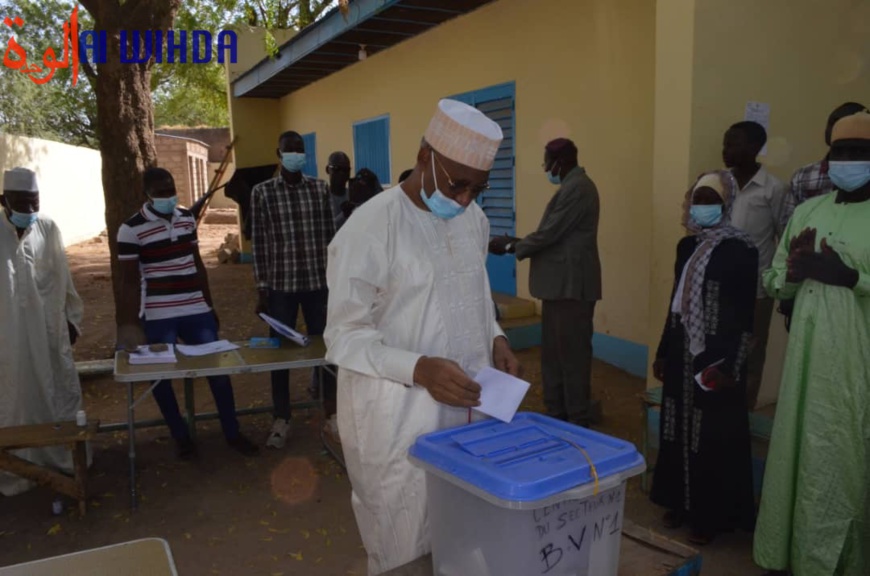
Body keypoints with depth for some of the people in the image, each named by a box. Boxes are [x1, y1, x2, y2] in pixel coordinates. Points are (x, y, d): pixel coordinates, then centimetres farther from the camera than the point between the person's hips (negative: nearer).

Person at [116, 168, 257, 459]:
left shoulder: (187, 218, 7)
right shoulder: (131, 229, -8)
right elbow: (130, 281, -7)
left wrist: (210, 306, 16)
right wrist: (130, 325, -10)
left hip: (197, 311, 4)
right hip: (158, 317, -4)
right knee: (161, 377, 7)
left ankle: (232, 433, 19)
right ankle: (181, 437, 26)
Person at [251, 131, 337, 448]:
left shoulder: (320, 189, 5)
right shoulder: (262, 192, 0)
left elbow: (330, 237, 6)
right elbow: (259, 243, 0)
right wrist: (262, 289, -3)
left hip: (318, 282, 1)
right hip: (280, 284, -1)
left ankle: (331, 412, 23)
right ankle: (281, 420, 20)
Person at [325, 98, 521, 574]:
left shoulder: (474, 219, 6)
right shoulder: (371, 227, -16)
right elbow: (345, 336, -15)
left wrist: (494, 339, 0)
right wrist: (418, 369, -28)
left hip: (467, 407, 6)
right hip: (398, 420, -6)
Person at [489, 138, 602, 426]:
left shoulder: (577, 187, -15)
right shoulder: (573, 186, 18)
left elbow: (550, 233, -18)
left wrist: (509, 247, -6)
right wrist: (516, 242, 11)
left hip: (571, 284, -11)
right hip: (561, 283, 11)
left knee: (572, 352, -2)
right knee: (553, 352, 14)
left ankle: (579, 419, 10)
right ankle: (557, 412, 25)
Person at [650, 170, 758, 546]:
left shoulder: (741, 250, -10)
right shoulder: (686, 246, 9)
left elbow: (745, 315, -12)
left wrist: (730, 366, -16)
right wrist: (663, 352, 14)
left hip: (717, 357, -6)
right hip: (683, 354, 6)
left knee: (714, 438, 5)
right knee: (680, 432, 12)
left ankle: (711, 516, 19)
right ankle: (681, 502, 28)